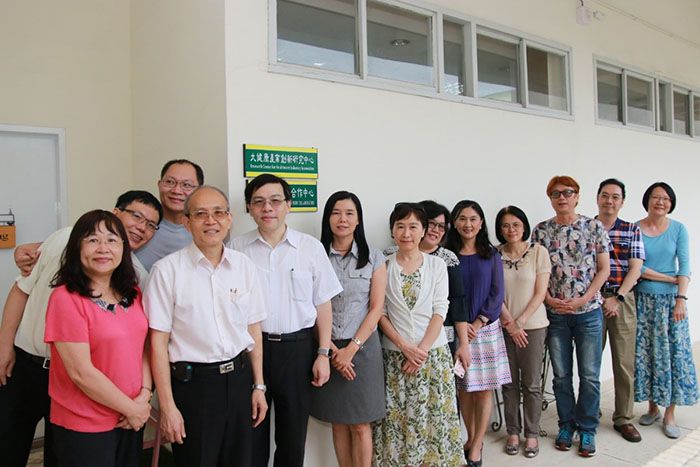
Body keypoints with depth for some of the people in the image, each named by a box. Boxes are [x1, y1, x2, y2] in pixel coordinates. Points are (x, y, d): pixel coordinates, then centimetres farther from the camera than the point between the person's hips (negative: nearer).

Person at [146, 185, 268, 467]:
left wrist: (258, 385, 8)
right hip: (192, 383, -4)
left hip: (238, 378, 4)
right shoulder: (167, 270, -10)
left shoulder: (244, 266, 2)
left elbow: (253, 329, 8)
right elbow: (158, 342, -9)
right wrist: (167, 406, -9)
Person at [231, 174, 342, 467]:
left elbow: (323, 304, 3)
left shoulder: (311, 247, 0)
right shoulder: (237, 249, 0)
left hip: (298, 348, 0)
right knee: (251, 434, 12)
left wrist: (323, 354, -1)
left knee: (293, 435, 14)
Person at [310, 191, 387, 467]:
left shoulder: (374, 258, 2)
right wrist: (332, 349, -10)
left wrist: (351, 348, -10)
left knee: (360, 424, 4)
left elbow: (376, 308, -2)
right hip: (327, 348, 1)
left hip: (363, 346, -1)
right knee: (338, 421, 10)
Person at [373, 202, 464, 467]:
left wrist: (422, 349, -11)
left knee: (435, 415, 5)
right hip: (395, 353, 0)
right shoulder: (383, 266, 0)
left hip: (433, 352, 1)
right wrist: (404, 346, -10)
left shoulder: (437, 265, 2)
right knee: (398, 417, 5)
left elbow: (440, 311, -2)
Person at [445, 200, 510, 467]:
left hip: (486, 328, 1)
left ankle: (476, 445, 14)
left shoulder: (491, 255, 4)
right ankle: (472, 438, 24)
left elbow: (497, 294, 0)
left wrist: (478, 324, -9)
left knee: (484, 389, 3)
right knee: (463, 387, 7)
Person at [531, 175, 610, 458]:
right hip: (555, 313, 1)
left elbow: (604, 269, -2)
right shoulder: (541, 231, 2)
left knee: (590, 375, 6)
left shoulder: (594, 227, -2)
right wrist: (548, 298, -10)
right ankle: (567, 424, 27)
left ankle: (587, 428, 22)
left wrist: (583, 299, -12)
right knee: (561, 374, 11)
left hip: (588, 311, -1)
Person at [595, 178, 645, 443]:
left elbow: (635, 268, 1)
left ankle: (623, 418, 17)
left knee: (625, 363, 4)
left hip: (623, 300, 1)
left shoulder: (632, 231, 7)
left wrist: (618, 298, -10)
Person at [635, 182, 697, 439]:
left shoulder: (678, 229, 2)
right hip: (643, 299, 0)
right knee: (645, 352, 5)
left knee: (674, 352, 1)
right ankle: (652, 407, 22)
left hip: (671, 299, 0)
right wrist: (670, 279, -11)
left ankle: (670, 414, 13)